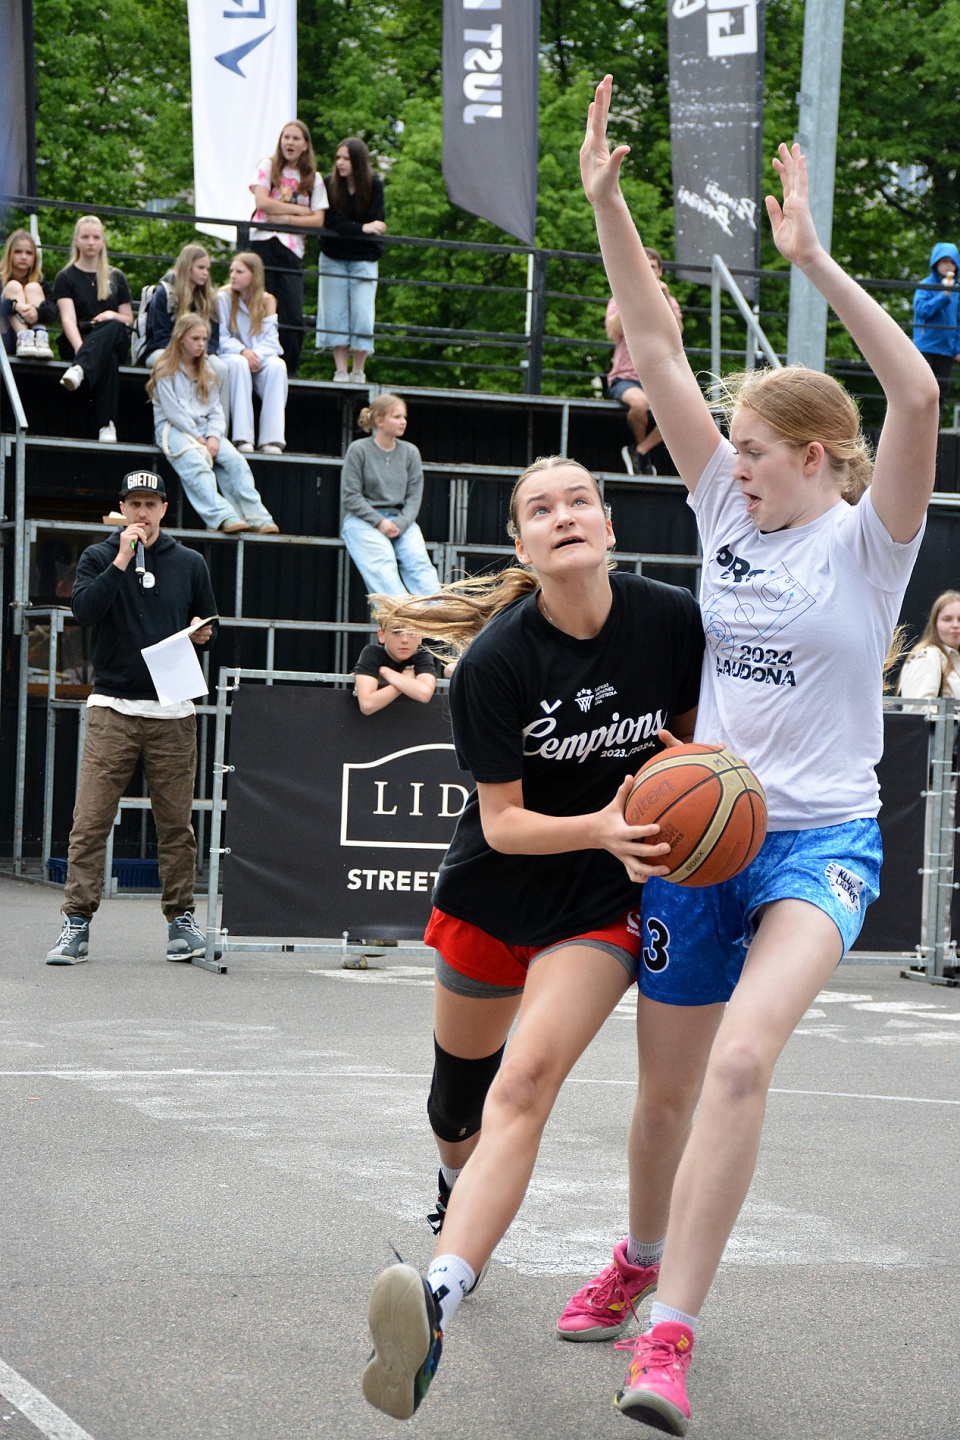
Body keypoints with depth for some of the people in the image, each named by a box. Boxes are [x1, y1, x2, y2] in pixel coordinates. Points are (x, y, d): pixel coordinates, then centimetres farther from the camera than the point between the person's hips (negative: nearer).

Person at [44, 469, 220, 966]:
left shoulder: (190, 563, 13)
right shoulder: (99, 557, 7)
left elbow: (209, 623, 20)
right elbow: (85, 609, -10)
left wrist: (203, 633, -2)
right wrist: (122, 561, -14)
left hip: (172, 714, 2)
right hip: (112, 708, -2)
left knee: (176, 823, 3)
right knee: (91, 819, -7)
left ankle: (180, 917, 12)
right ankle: (77, 921, -4)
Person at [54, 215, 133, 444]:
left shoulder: (116, 277, 19)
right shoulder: (66, 277, 8)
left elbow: (129, 320, 17)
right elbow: (68, 318, -10)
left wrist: (114, 316, -9)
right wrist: (80, 348, -31)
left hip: (116, 344, 2)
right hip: (76, 343, -2)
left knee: (115, 328, -37)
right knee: (109, 359, -40)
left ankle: (79, 369, -62)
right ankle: (106, 424, -54)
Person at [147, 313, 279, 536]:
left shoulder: (206, 372, 20)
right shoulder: (165, 371, 1)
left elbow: (216, 409, 12)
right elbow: (172, 411, -8)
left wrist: (213, 437, -8)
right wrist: (198, 439, -13)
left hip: (204, 428, 5)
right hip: (173, 428, -5)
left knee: (235, 459, -23)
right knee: (195, 463, -35)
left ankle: (256, 517, -34)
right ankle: (222, 516, -52)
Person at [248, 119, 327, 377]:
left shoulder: (313, 179, 14)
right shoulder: (268, 167, 10)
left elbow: (318, 220, 4)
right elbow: (262, 202, -4)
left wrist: (286, 218, -8)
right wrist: (300, 210, -2)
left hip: (292, 249, 1)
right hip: (263, 243, -1)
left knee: (293, 318, -7)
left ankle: (287, 372, 2)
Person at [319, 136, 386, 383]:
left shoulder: (374, 186, -6)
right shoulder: (330, 185, -5)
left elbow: (376, 223, -11)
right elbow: (331, 222, -14)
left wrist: (346, 228, -18)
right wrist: (362, 228, -25)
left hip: (364, 260, -1)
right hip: (333, 258, 1)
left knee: (362, 314, -8)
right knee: (335, 313, -2)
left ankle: (358, 371, 0)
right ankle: (340, 370, 1)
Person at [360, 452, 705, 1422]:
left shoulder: (671, 619, -13)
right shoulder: (497, 659, -19)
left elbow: (695, 728, 7)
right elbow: (502, 821, -16)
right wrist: (600, 826, -34)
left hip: (605, 904, -1)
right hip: (493, 894, 1)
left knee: (526, 1083, -23)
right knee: (457, 1099, 18)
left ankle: (437, 1306, -36)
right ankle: (461, 1191, 55)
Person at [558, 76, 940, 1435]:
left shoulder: (869, 539, -7)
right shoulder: (729, 511, 5)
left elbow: (919, 395, -26)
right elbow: (657, 345, 0)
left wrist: (816, 261, -31)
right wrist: (607, 201, -9)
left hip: (818, 838, -5)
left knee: (743, 1055, -27)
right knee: (666, 1081, 13)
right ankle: (643, 1258, 42)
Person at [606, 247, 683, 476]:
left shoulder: (667, 302, 14)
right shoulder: (619, 301, 9)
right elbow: (613, 334, -11)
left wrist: (666, 298, -13)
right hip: (626, 378, -3)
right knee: (640, 402, -38)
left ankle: (639, 451, -10)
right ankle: (641, 445, -5)